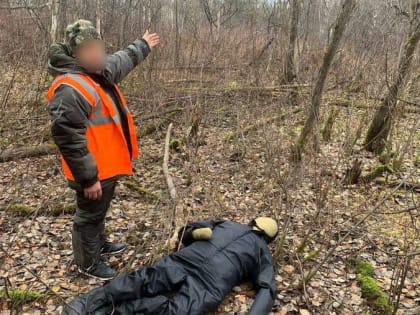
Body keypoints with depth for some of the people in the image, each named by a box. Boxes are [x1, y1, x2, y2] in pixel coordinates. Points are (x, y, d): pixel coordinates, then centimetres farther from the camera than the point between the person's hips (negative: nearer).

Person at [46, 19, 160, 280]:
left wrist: (143, 45, 41)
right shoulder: (69, 89, -26)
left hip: (107, 164, 9)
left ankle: (100, 244, 48)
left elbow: (123, 61, 28)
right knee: (90, 215, 9)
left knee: (99, 211, 27)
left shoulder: (99, 72, 6)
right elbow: (68, 137, -29)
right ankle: (89, 263, 29)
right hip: (94, 171, -9)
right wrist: (88, 178, -27)